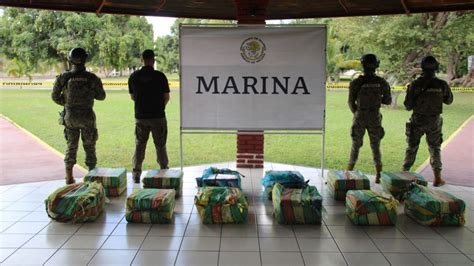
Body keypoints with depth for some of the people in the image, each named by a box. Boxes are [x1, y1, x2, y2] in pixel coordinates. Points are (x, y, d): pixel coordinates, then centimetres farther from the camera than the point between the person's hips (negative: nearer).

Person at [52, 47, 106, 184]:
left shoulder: (63, 77, -7)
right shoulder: (92, 78, -11)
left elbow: (55, 96, 1)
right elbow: (101, 96, 0)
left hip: (70, 117, 2)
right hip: (86, 117, -2)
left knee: (71, 146, 14)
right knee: (89, 147, 10)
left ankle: (69, 178, 15)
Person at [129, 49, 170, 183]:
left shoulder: (134, 76, -2)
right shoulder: (160, 76, -10)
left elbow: (132, 96, 9)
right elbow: (167, 97, -4)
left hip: (140, 116, 2)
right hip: (158, 116, -2)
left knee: (139, 146, 11)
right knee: (160, 146, 9)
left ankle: (136, 173, 12)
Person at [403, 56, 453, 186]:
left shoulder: (415, 84, -14)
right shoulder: (442, 84, -8)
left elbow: (408, 106, -10)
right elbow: (449, 100, 9)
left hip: (417, 121, -1)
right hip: (434, 121, 1)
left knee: (412, 148, 13)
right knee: (435, 149, 13)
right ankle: (437, 178, 11)